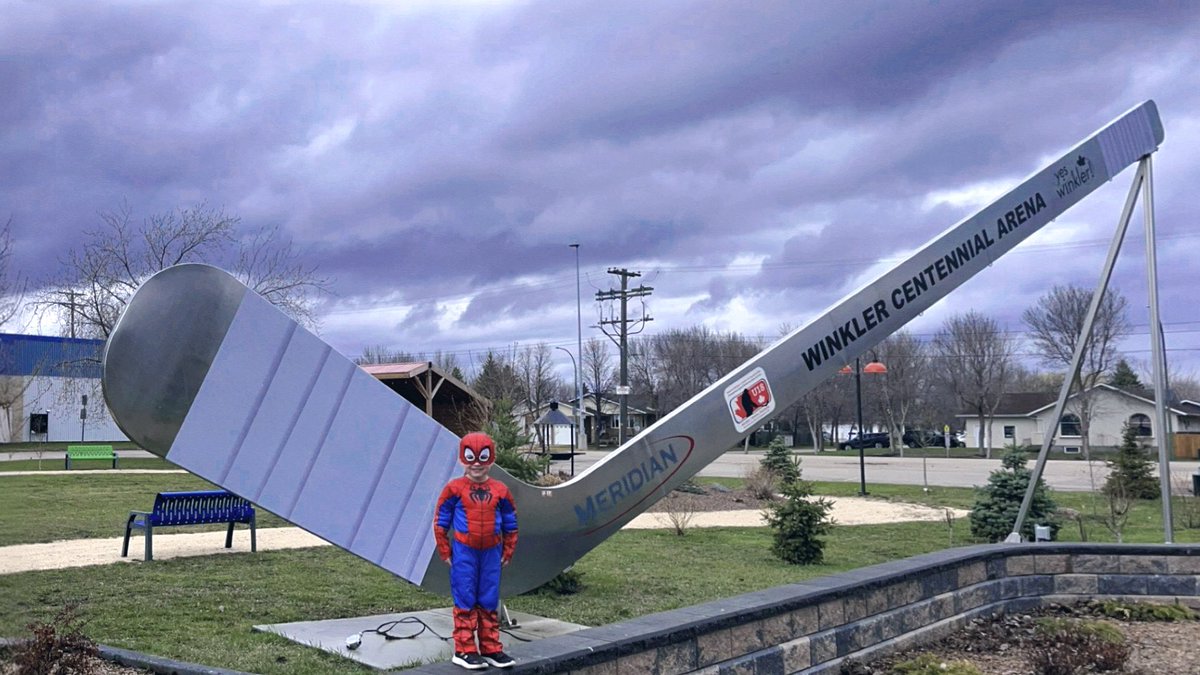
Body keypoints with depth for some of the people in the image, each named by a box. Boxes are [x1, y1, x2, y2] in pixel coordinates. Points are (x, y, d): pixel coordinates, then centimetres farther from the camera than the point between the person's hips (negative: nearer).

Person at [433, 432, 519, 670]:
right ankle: (464, 650, 9)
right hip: (464, 552, -3)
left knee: (489, 603, 10)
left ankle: (491, 649, 20)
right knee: (465, 601, 2)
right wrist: (445, 552, 0)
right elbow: (440, 522, -1)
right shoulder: (454, 489, -6)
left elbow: (510, 525, 11)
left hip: (491, 552, 3)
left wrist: (507, 552, 10)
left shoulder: (500, 490, 2)